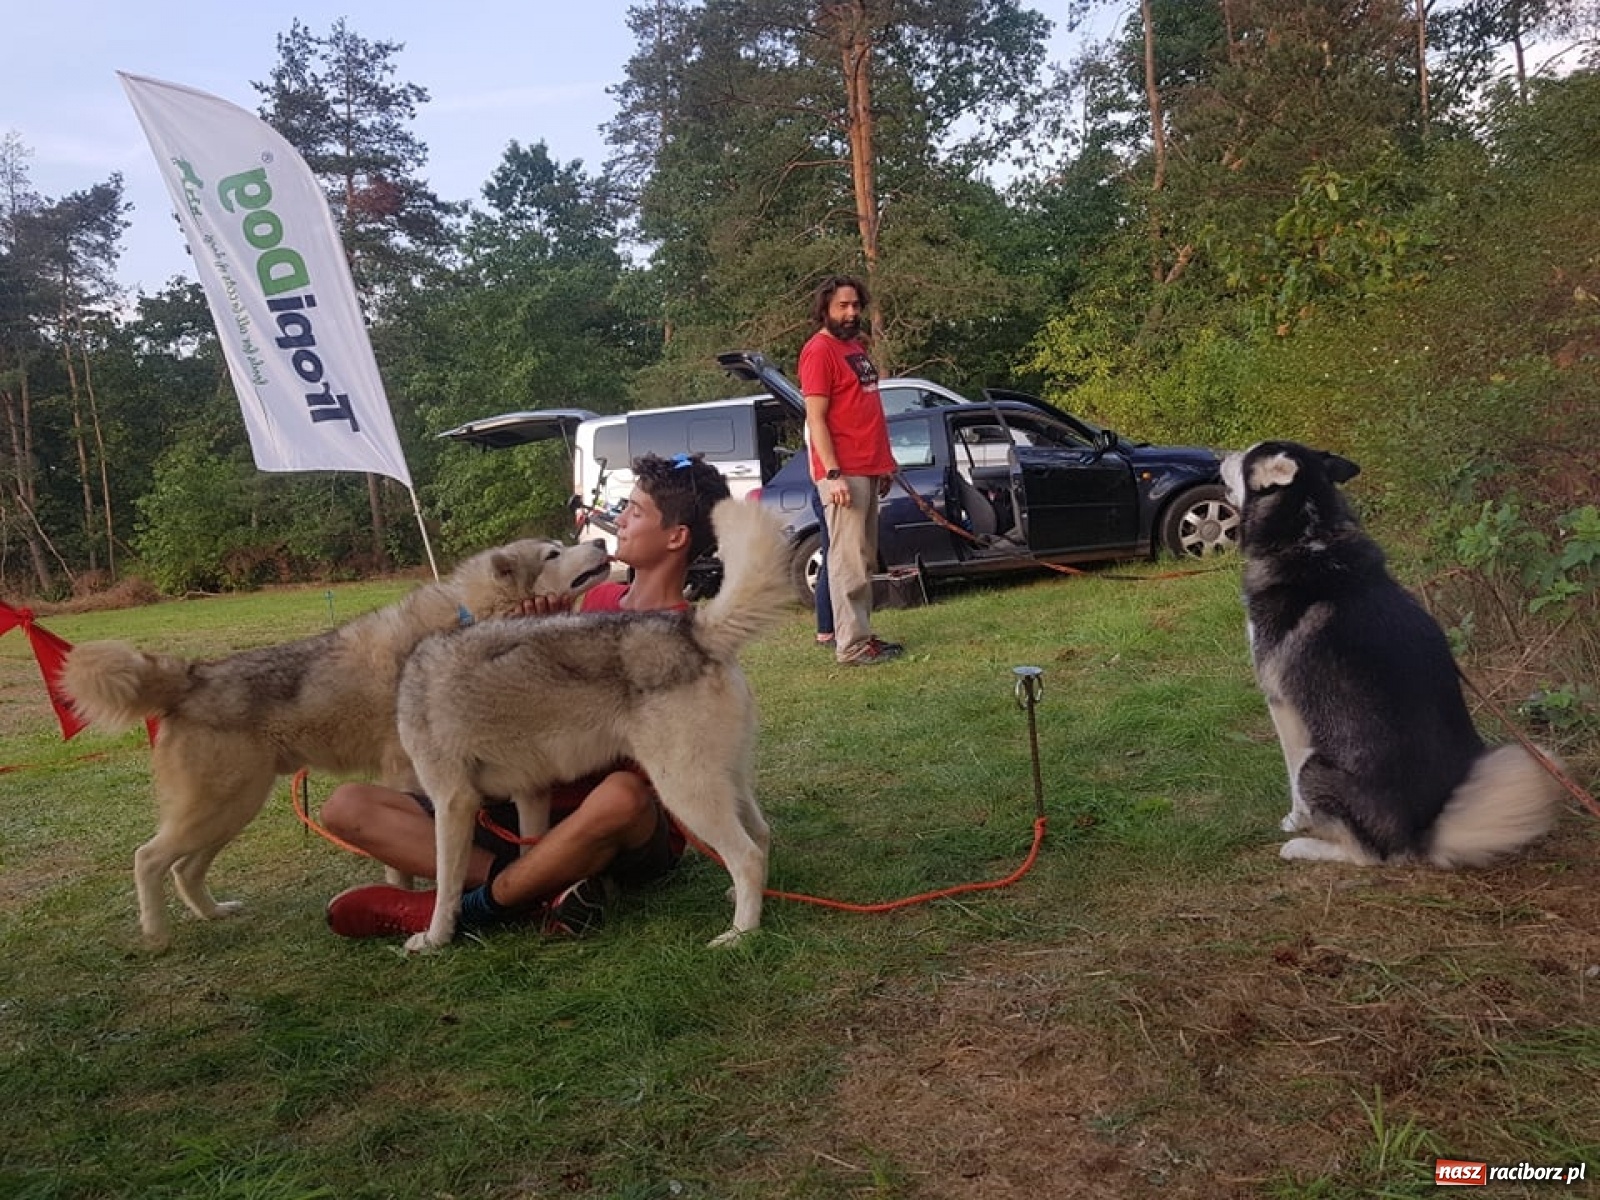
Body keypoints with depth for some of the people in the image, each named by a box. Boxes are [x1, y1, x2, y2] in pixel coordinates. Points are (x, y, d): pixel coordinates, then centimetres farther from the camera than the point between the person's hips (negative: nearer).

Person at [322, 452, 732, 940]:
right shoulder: (595, 598, 13)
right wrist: (544, 631, -8)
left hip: (629, 837, -6)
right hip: (531, 809, 7)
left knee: (622, 796, -43)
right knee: (347, 806, -5)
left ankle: (474, 906, -20)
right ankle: (541, 886, -22)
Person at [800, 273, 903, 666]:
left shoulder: (856, 346, 17)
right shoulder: (819, 350, -10)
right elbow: (816, 418, -16)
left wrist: (884, 461, 19)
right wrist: (833, 474, -22)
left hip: (868, 470, 9)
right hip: (842, 474, -9)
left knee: (865, 561, 11)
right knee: (848, 562, -8)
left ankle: (861, 633, 18)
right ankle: (851, 645, -5)